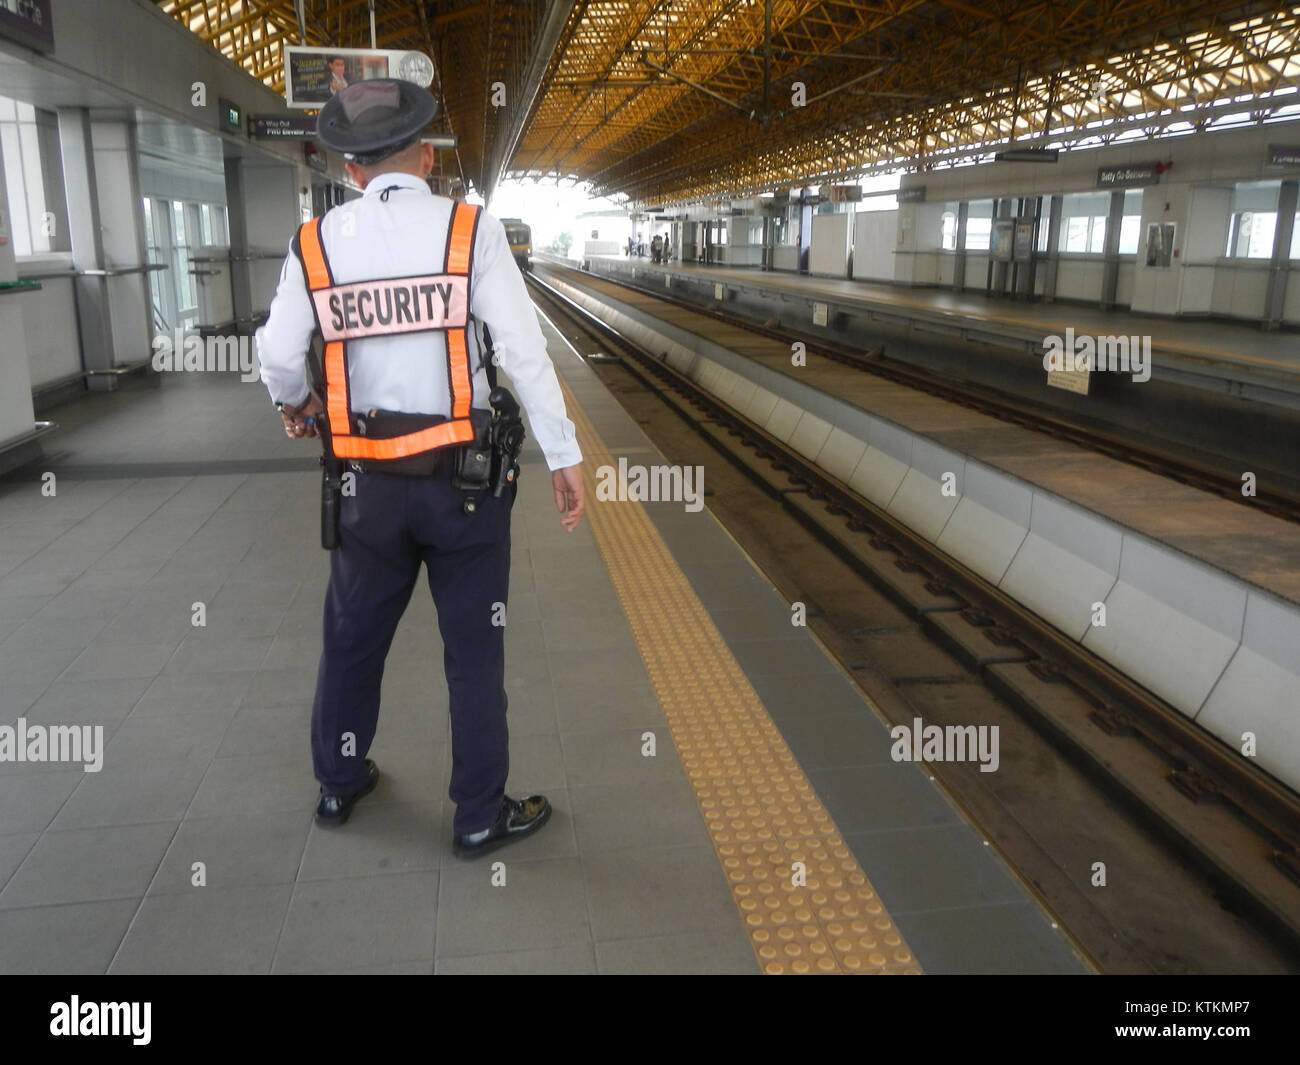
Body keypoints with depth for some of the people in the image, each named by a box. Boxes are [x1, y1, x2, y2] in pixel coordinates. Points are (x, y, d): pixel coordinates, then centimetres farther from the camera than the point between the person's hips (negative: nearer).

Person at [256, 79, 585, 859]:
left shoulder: (317, 242, -1)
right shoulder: (472, 231, -9)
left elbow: (280, 359, 2)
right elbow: (523, 350, -15)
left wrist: (295, 405, 24)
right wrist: (565, 457, -9)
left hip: (369, 479, 3)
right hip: (464, 474, -3)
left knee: (354, 637, 21)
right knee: (475, 649, 9)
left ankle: (339, 782, 40)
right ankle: (480, 816, 22)